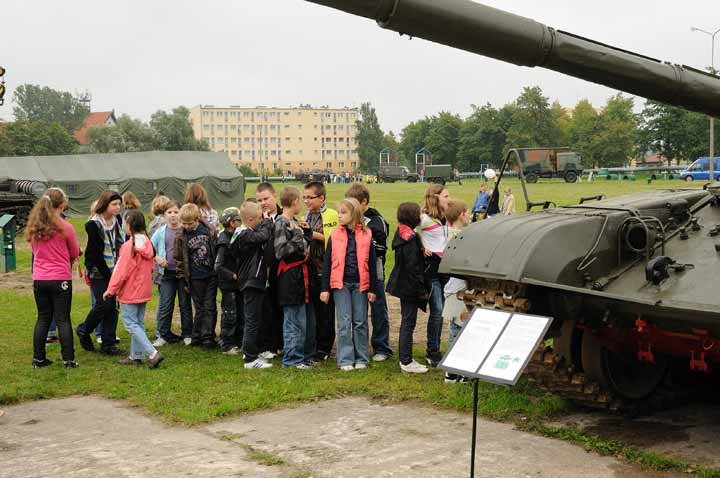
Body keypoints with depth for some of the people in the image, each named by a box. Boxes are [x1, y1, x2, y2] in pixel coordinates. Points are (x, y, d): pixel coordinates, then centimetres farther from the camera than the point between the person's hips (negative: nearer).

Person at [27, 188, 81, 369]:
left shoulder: (34, 227, 2)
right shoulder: (65, 227, -11)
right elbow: (75, 254, 1)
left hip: (39, 279, 4)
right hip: (61, 279, -4)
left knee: (43, 318, 14)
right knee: (63, 319, 2)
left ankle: (38, 359, 17)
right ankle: (68, 359, 3)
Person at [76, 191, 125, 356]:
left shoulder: (118, 221, 6)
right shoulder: (94, 225, -14)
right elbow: (95, 254, -16)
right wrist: (108, 274, -16)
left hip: (114, 272, 6)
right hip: (99, 273, -6)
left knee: (114, 305, 3)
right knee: (104, 304, -11)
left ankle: (108, 344, 10)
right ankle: (84, 330, 15)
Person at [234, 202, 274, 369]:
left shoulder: (250, 233, 14)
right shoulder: (246, 235, -18)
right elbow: (263, 236, -30)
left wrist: (266, 221, 8)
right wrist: (267, 221, -16)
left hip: (254, 281, 11)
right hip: (252, 282, -11)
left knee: (252, 319, 19)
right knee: (252, 321, -7)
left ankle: (249, 352, 29)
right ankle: (250, 358, -4)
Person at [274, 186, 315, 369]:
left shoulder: (294, 222, 15)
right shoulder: (281, 224, -13)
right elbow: (280, 251, -20)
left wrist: (306, 232, 6)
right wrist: (297, 236, -18)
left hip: (301, 277, 9)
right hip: (290, 278, -9)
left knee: (308, 319, 14)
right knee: (295, 321, -2)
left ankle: (305, 356, 24)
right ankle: (292, 359, 7)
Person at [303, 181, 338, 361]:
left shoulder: (331, 215, -8)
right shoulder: (308, 216, 14)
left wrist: (313, 233, -17)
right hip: (312, 268, 7)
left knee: (326, 310, 2)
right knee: (314, 307, 12)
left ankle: (325, 347, 9)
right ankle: (314, 344, 21)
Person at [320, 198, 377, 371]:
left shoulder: (366, 235, 2)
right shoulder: (335, 235, 2)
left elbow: (371, 263, 5)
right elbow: (327, 263, 4)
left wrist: (372, 288, 3)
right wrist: (324, 288, -1)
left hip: (360, 284, 0)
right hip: (340, 284, 0)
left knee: (360, 322, 6)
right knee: (344, 323, -1)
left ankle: (361, 358, 15)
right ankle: (345, 360, 5)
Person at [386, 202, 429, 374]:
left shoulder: (401, 234, 10)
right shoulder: (410, 238, -20)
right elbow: (412, 266, -22)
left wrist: (422, 287, 17)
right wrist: (422, 289, -17)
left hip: (403, 286, 10)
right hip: (410, 287, -10)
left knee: (406, 322, 16)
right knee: (408, 323, -3)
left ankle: (405, 358, 24)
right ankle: (406, 362, 2)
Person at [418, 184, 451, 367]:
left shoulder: (447, 219, 9)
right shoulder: (425, 219, -12)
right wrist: (421, 247, -12)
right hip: (431, 265, -7)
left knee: (439, 310, 10)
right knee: (437, 309, -8)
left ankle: (435, 350, 20)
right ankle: (432, 351, 4)